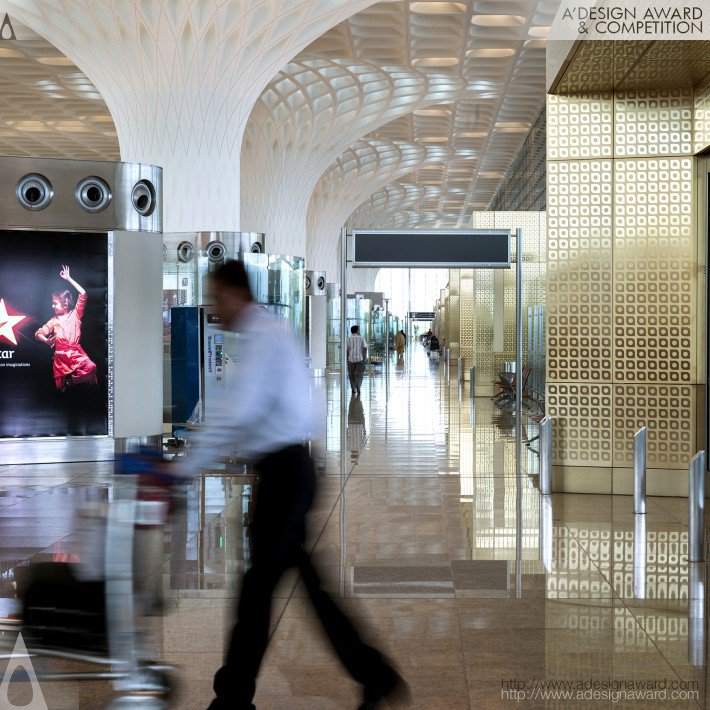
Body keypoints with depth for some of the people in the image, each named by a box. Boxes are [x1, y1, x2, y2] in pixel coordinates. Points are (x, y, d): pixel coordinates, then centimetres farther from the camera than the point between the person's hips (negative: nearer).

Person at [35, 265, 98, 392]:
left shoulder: (75, 314, 9)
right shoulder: (54, 320, 15)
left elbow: (83, 294, -1)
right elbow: (38, 334, 15)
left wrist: (68, 279, 0)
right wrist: (47, 341, -7)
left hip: (76, 352, -2)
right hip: (61, 355, 2)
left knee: (91, 367, -31)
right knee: (61, 385, -8)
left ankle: (71, 382, -12)